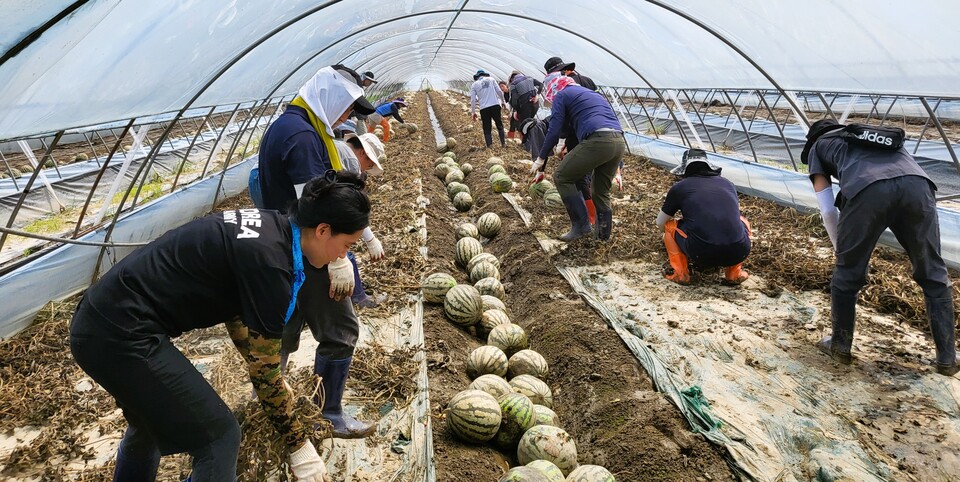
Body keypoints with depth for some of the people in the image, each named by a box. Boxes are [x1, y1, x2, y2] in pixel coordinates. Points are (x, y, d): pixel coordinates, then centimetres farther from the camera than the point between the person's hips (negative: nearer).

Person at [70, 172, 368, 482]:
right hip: (122, 334, -10)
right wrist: (299, 446, -5)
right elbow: (263, 371, -16)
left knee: (150, 421, 31)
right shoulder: (270, 263, -24)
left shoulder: (267, 225, 3)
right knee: (218, 436, -2)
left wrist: (274, 377, 22)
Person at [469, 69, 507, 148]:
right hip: (495, 105, 0)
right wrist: (502, 101, 21)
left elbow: (473, 100, 4)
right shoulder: (491, 80, 8)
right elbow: (499, 92, 6)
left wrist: (473, 112, 10)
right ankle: (503, 143, 15)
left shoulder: (474, 85, 8)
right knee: (499, 125, 15)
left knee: (487, 129, 7)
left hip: (484, 109, 0)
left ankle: (489, 145, 1)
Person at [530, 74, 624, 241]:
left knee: (561, 177, 9)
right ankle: (604, 233, 29)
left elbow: (554, 131, 2)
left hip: (597, 141, -8)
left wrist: (540, 159, 11)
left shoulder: (561, 96, 11)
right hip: (619, 141, 8)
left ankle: (581, 225, 7)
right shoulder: (591, 93, 34)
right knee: (602, 191, 22)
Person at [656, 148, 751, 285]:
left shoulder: (679, 187, 13)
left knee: (669, 226, 24)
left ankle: (678, 273, 13)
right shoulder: (728, 184, 21)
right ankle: (734, 273, 22)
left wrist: (668, 234, 47)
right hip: (738, 253, 3)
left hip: (701, 254, -2)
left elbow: (660, 223, 24)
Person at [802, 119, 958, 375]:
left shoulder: (817, 147, 32)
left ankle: (840, 346, 30)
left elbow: (828, 210, 24)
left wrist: (841, 247, 37)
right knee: (933, 274, 19)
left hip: (868, 190, -4)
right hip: (917, 184, 4)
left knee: (847, 274, 15)